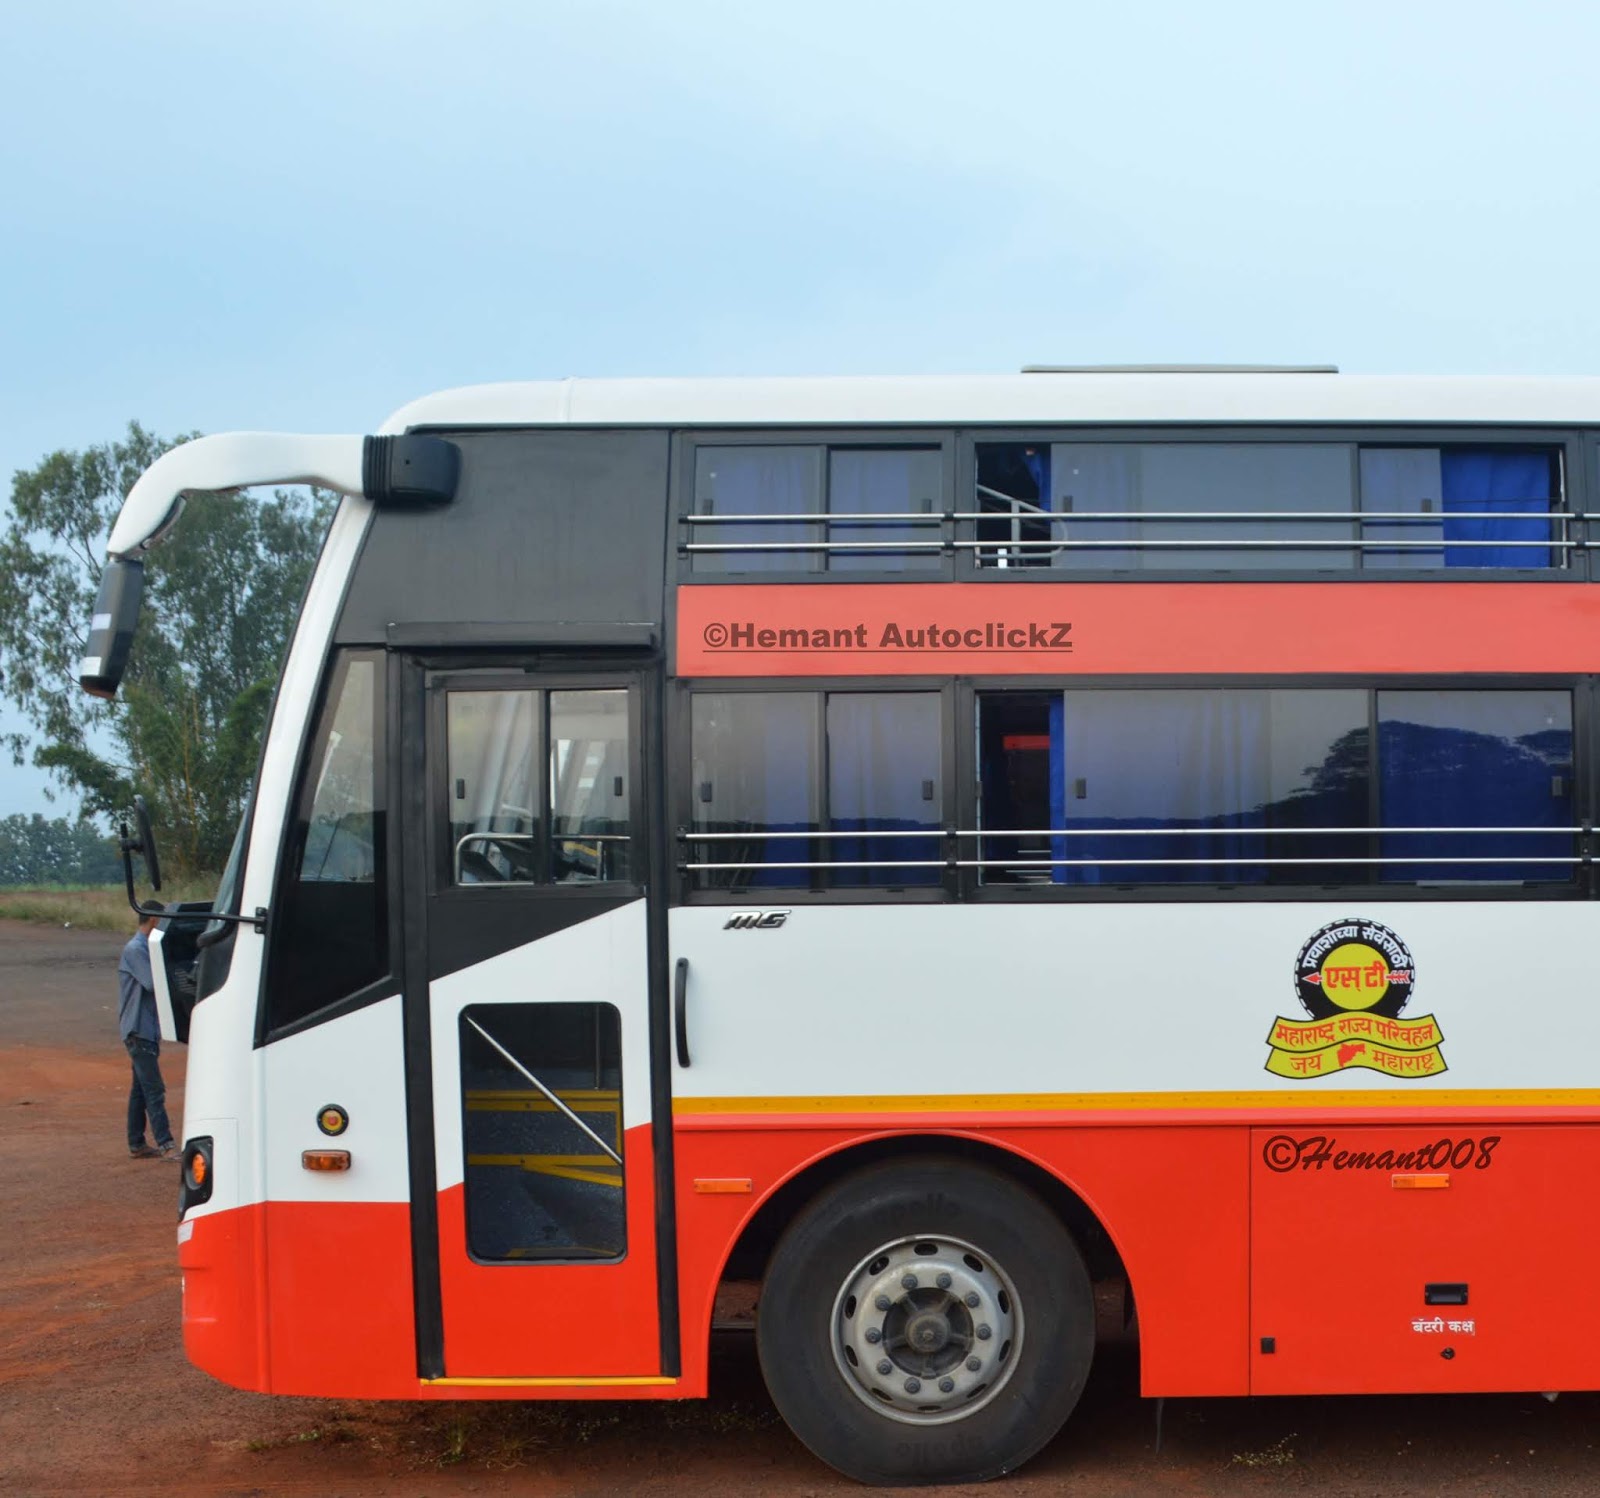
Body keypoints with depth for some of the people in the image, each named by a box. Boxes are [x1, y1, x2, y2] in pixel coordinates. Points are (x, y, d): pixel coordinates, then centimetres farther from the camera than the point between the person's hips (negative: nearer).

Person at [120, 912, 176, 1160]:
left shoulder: (146, 948, 16)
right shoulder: (134, 950, -15)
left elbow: (154, 984, 16)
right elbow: (153, 983, -23)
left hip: (147, 1030, 10)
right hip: (139, 1030, -10)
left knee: (141, 1089, 13)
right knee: (154, 1089, -12)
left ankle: (136, 1144, 19)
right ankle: (166, 1145, -14)